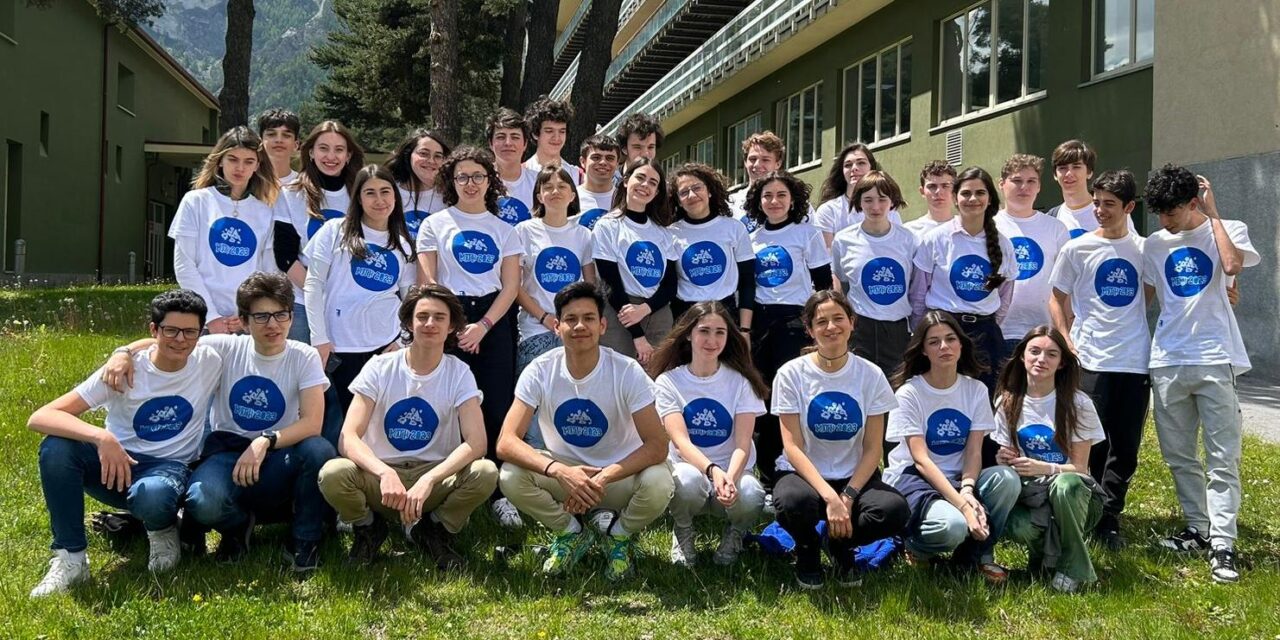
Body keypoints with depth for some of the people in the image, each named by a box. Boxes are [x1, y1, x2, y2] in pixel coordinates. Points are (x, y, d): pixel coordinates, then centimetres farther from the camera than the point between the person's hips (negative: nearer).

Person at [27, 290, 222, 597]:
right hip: (116, 460, 1)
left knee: (154, 496, -40)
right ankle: (71, 558, -18)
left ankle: (163, 530, 1)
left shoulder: (210, 361, -9)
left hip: (169, 468, -1)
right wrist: (102, 437, -39)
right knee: (56, 446, -31)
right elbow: (40, 418, -23)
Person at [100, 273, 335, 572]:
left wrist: (265, 442, -29)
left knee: (319, 450, -34)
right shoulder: (226, 348, -1)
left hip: (279, 459, 0)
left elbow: (312, 423, -16)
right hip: (227, 450, 0)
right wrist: (126, 352, -17)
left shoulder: (305, 357, -5)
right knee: (202, 502, -35)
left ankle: (306, 541, -8)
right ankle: (237, 524, 6)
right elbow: (163, 344, 5)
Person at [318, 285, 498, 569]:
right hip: (380, 474, 0)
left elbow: (476, 442, -18)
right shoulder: (380, 368, -6)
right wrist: (385, 473, -36)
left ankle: (434, 531, 1)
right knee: (333, 474, -32)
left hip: (436, 475, 0)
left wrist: (428, 481, -33)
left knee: (485, 473, -31)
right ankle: (367, 529, 3)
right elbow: (348, 437, -15)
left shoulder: (459, 373, -5)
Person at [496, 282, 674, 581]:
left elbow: (657, 445, -22)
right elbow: (506, 442, -23)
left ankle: (618, 532, 3)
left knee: (658, 483, -33)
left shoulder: (628, 372, -18)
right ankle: (570, 532, 2)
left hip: (619, 474, -1)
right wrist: (559, 471, -40)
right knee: (510, 477, -28)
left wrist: (602, 478, -36)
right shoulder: (540, 371, -15)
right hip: (564, 470, 1)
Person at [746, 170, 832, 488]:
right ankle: (766, 470, 13)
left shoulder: (806, 232, 0)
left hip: (795, 320, -4)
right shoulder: (752, 237, 11)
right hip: (760, 320, 4)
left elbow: (823, 282, -1)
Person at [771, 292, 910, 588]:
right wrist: (830, 497, -25)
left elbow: (872, 449, -2)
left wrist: (848, 496, -18)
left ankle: (841, 544, 6)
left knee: (895, 510, -30)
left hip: (855, 476, 2)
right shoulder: (792, 374, -6)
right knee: (794, 502, -38)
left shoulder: (870, 375, -1)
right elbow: (793, 447, -12)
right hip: (804, 474, -2)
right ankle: (807, 549, 2)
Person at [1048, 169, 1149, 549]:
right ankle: (1102, 519, 13)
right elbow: (1058, 299, 6)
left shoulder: (1143, 249, 7)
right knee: (1093, 445, 1)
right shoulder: (1077, 249, 1)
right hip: (1092, 361, -2)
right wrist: (1067, 342, -4)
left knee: (1126, 449, 4)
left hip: (1136, 361, 2)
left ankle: (1107, 518, 13)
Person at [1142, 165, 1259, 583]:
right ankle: (1198, 530, 22)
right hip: (1168, 361, 5)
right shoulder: (1156, 244, 11)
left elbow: (1232, 264, -22)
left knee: (1222, 458, -6)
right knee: (1179, 456, 10)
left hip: (1215, 360, -5)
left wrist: (1213, 213, -14)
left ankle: (1222, 545, -7)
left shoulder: (1227, 232, 0)